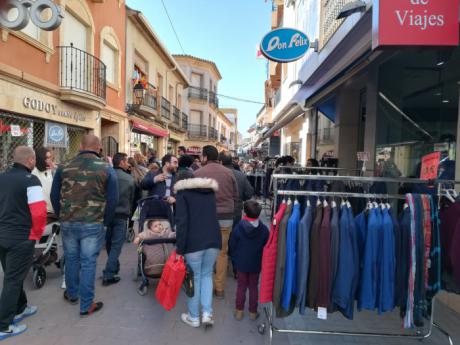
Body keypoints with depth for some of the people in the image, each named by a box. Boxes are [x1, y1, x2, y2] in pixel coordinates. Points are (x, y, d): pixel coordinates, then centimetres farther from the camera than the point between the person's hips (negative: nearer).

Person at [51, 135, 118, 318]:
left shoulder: (64, 167, 0)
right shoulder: (107, 169, -7)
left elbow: (54, 196, 6)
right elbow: (112, 200, -8)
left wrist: (62, 217, 19)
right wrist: (105, 221, 6)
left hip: (68, 223, 3)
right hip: (93, 224, -3)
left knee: (71, 259, 20)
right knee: (88, 263, 4)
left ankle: (72, 294, 39)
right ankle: (86, 305, 13)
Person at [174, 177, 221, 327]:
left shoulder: (183, 192, -1)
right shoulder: (210, 190, 17)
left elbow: (182, 222, -10)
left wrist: (180, 248, -9)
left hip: (194, 242, -4)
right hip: (213, 239, 5)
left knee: (194, 277, 10)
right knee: (207, 274, 19)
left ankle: (193, 316, 23)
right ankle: (207, 313, 13)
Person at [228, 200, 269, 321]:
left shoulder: (238, 228, -18)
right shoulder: (264, 229, -15)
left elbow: (232, 246, -8)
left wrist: (236, 257, 11)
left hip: (241, 263, -1)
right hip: (256, 264, 1)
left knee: (241, 286, 14)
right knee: (253, 286, 15)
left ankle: (239, 311, 24)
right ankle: (253, 312, 26)